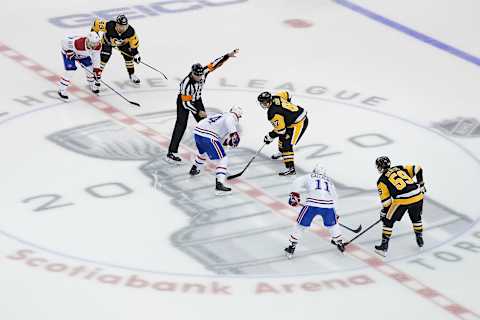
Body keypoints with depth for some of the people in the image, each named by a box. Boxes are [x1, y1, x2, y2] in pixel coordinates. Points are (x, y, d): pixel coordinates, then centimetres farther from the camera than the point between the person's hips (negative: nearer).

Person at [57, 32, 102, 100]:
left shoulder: (97, 45, -26)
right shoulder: (78, 43, -44)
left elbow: (96, 58, -14)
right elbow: (64, 41, -31)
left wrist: (97, 71, -14)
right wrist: (68, 51, -32)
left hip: (83, 55, 6)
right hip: (69, 53, -6)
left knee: (90, 68, 2)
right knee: (70, 70, -19)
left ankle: (92, 85, 29)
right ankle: (61, 90, -8)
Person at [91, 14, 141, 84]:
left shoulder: (130, 31, -35)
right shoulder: (109, 26, -44)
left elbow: (134, 42, -17)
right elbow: (97, 22, -30)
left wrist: (136, 53, -15)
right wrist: (93, 32, -16)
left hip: (123, 42, 2)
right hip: (108, 40, -2)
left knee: (129, 56, 0)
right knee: (104, 57, -14)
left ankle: (132, 75, 22)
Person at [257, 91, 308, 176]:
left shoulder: (273, 113, -26)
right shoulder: (275, 97, -3)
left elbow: (280, 130, -20)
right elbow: (286, 94, 17)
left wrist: (270, 137, -7)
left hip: (299, 124, -11)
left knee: (287, 145, -13)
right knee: (283, 136, 31)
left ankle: (290, 168, -16)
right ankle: (282, 152, 57)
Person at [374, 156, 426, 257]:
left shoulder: (381, 181, 7)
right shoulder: (400, 168, 19)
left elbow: (386, 200, 4)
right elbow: (418, 169, 13)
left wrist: (384, 212, 19)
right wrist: (421, 184, 23)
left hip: (402, 201, -5)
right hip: (418, 196, 5)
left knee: (388, 221, 12)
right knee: (416, 218, 32)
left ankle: (384, 247, 11)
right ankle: (420, 239, 41)